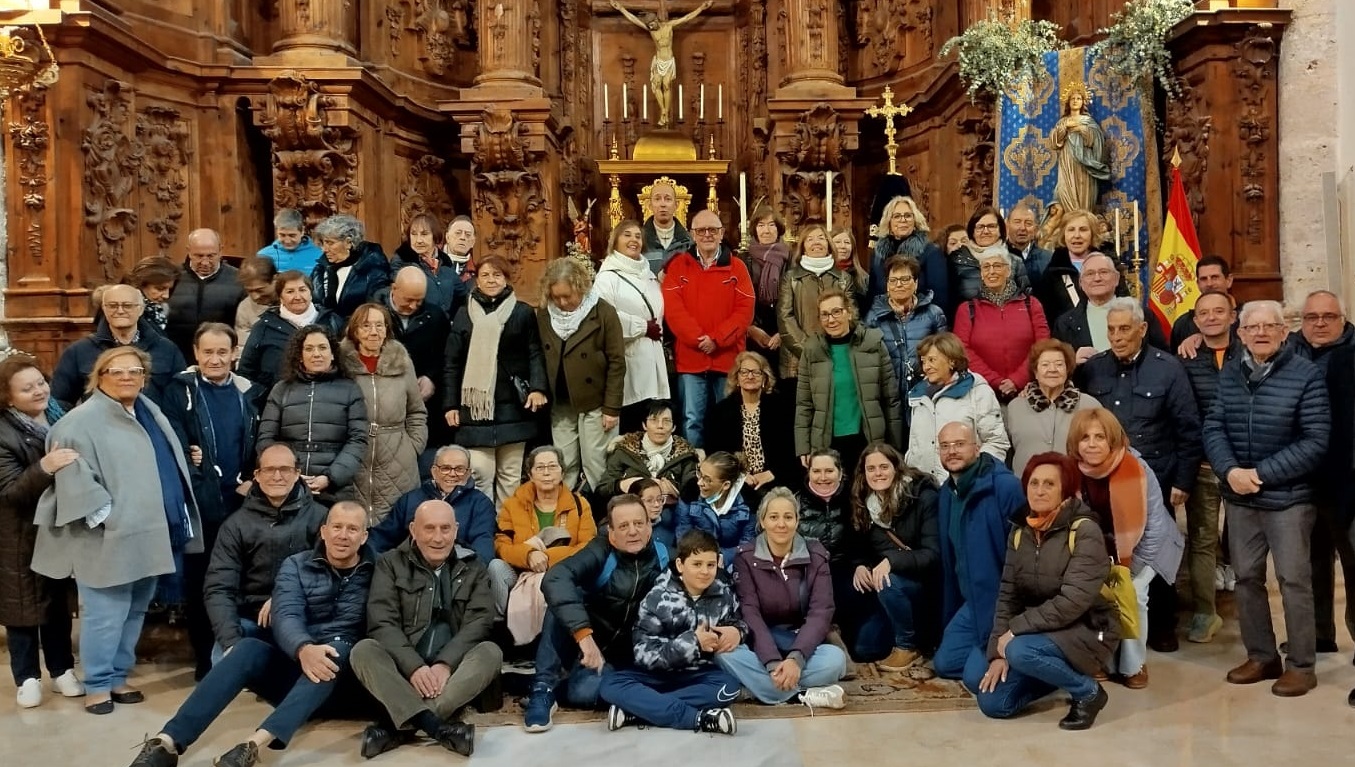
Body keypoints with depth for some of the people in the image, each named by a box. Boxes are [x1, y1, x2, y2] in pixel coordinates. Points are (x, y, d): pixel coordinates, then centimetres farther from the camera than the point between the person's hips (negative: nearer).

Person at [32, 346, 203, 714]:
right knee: (106, 615, -3)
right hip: (109, 539, -8)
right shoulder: (82, 421, -11)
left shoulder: (150, 412, 14)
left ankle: (118, 677, 27)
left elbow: (170, 465, 22)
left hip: (150, 535, 8)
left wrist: (176, 522, 18)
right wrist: (107, 519, -21)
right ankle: (98, 684, 12)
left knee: (135, 612, 15)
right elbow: (76, 478, -19)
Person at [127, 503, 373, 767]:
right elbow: (285, 618, -12)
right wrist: (304, 649, -35)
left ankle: (255, 745, -49)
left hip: (343, 677, -2)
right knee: (248, 649, -27)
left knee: (338, 649, -34)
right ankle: (167, 743, -36)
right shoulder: (296, 566, 3)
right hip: (296, 663, 2)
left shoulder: (374, 572, 2)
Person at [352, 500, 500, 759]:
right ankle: (437, 726, -41)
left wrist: (445, 664, -19)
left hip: (454, 670, 1)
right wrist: (414, 667, -22)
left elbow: (480, 620, -2)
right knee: (363, 650, -28)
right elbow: (382, 623, -6)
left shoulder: (472, 567, 10)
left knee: (491, 652, -28)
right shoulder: (390, 563, 6)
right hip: (403, 667, -1)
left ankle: (397, 726, -34)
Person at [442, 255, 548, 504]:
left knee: (510, 474, 7)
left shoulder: (523, 312, 7)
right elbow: (452, 363, 9)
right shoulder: (464, 314, 9)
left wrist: (538, 387, -13)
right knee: (479, 473, -5)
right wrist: (450, 404, 3)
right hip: (475, 406, 0)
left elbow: (535, 353, 3)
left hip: (512, 406, 0)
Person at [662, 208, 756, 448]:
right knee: (692, 420, 2)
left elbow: (745, 310, -2)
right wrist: (698, 339, -14)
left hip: (728, 357, 1)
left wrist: (717, 339, -13)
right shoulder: (678, 265, 6)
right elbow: (672, 308, -4)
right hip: (690, 357, 0)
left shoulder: (736, 267, 6)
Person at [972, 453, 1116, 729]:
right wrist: (997, 652, -10)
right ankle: (1062, 673, 17)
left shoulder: (1084, 531, -17)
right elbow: (1008, 594, 1)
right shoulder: (1020, 532, 3)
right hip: (1039, 633, 7)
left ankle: (1088, 692, -8)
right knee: (992, 701, -5)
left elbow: (1073, 601, -25)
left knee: (1020, 651, -34)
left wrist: (1015, 629, -23)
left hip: (1086, 630, -6)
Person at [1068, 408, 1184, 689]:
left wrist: (1129, 568, -18)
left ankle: (1134, 665, 1)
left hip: (1143, 544, -3)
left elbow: (1153, 526, -22)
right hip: (1102, 545, 3)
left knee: (1132, 593, -19)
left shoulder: (1135, 470, -29)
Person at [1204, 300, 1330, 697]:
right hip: (1239, 497, 5)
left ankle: (1301, 665, 13)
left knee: (1294, 579, 1)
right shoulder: (1229, 374, 6)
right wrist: (1230, 471, -15)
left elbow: (1315, 440, -12)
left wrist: (1262, 474, -16)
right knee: (1246, 577, 11)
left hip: (1288, 496, -4)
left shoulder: (1306, 374, -7)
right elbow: (1213, 427, 3)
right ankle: (1261, 656, 25)